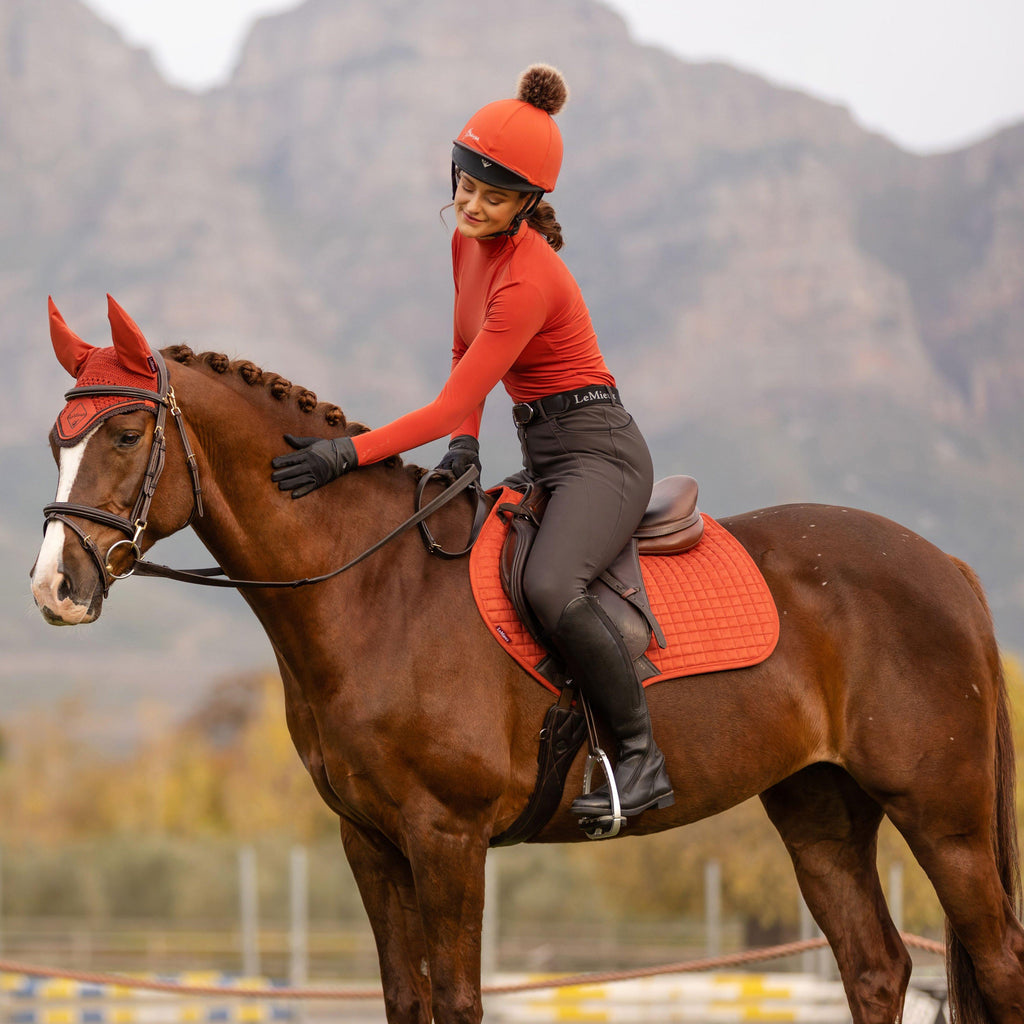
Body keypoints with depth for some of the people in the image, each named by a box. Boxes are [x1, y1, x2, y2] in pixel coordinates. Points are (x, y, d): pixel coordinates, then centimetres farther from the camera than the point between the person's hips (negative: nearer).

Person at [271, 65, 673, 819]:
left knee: (550, 586, -35)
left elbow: (452, 404, -23)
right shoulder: (470, 242, 5)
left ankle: (643, 758, -25)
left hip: (598, 452, -10)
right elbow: (466, 353, 17)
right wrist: (465, 446, 1)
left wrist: (348, 454, -26)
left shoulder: (528, 279, -22)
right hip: (541, 458, 10)